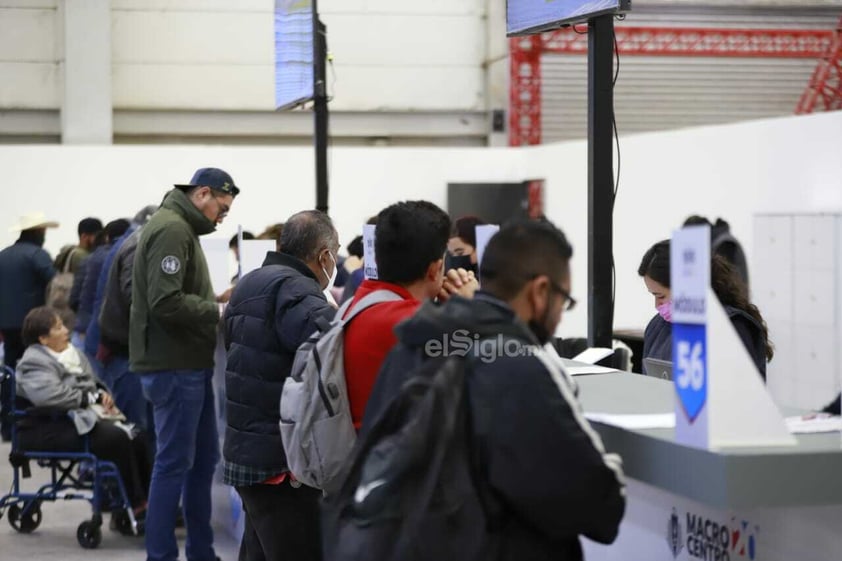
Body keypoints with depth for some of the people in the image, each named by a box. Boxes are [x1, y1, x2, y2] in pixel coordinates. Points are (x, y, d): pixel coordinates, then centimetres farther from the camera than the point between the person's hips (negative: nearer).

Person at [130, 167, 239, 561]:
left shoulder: (181, 229, 17)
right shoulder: (171, 230, -16)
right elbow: (167, 304, -24)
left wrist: (217, 300, 6)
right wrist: (219, 311, -16)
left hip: (190, 365, 11)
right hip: (174, 366, -11)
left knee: (204, 459, 15)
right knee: (175, 463, -5)